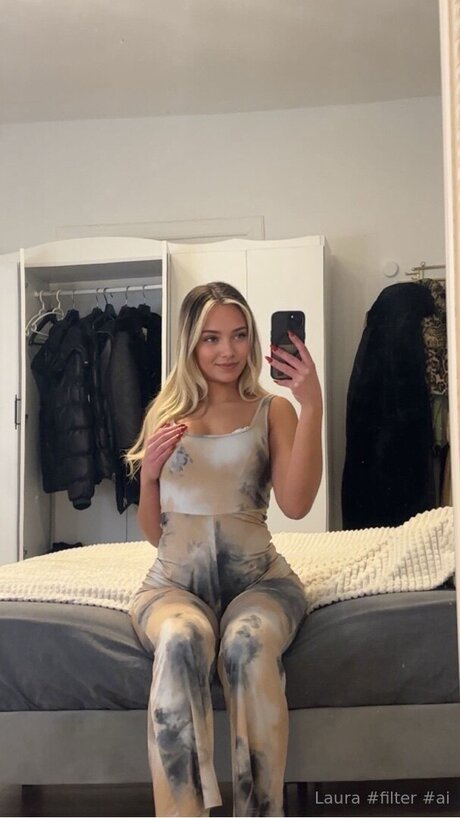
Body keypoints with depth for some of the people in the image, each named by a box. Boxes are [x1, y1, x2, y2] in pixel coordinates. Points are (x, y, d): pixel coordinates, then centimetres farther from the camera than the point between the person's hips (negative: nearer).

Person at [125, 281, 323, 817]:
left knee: (248, 643, -37)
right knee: (181, 640, -36)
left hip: (256, 576, -1)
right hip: (175, 580, 1)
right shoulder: (166, 414, 14)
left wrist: (311, 407, -12)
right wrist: (149, 474, -4)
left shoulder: (272, 411, 10)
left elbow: (296, 505, -8)